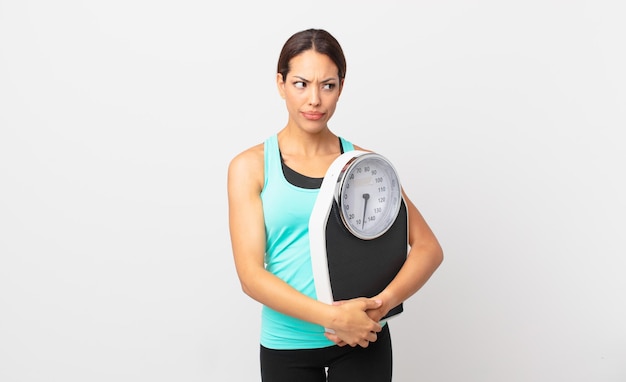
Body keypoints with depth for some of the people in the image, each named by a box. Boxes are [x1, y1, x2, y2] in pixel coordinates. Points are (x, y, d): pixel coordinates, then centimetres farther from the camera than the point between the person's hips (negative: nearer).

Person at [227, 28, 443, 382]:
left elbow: (429, 247, -1)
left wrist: (382, 303, -17)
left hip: (362, 339, 1)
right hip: (286, 344, 0)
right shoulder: (250, 166, -3)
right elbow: (251, 274, -10)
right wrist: (332, 316, -21)